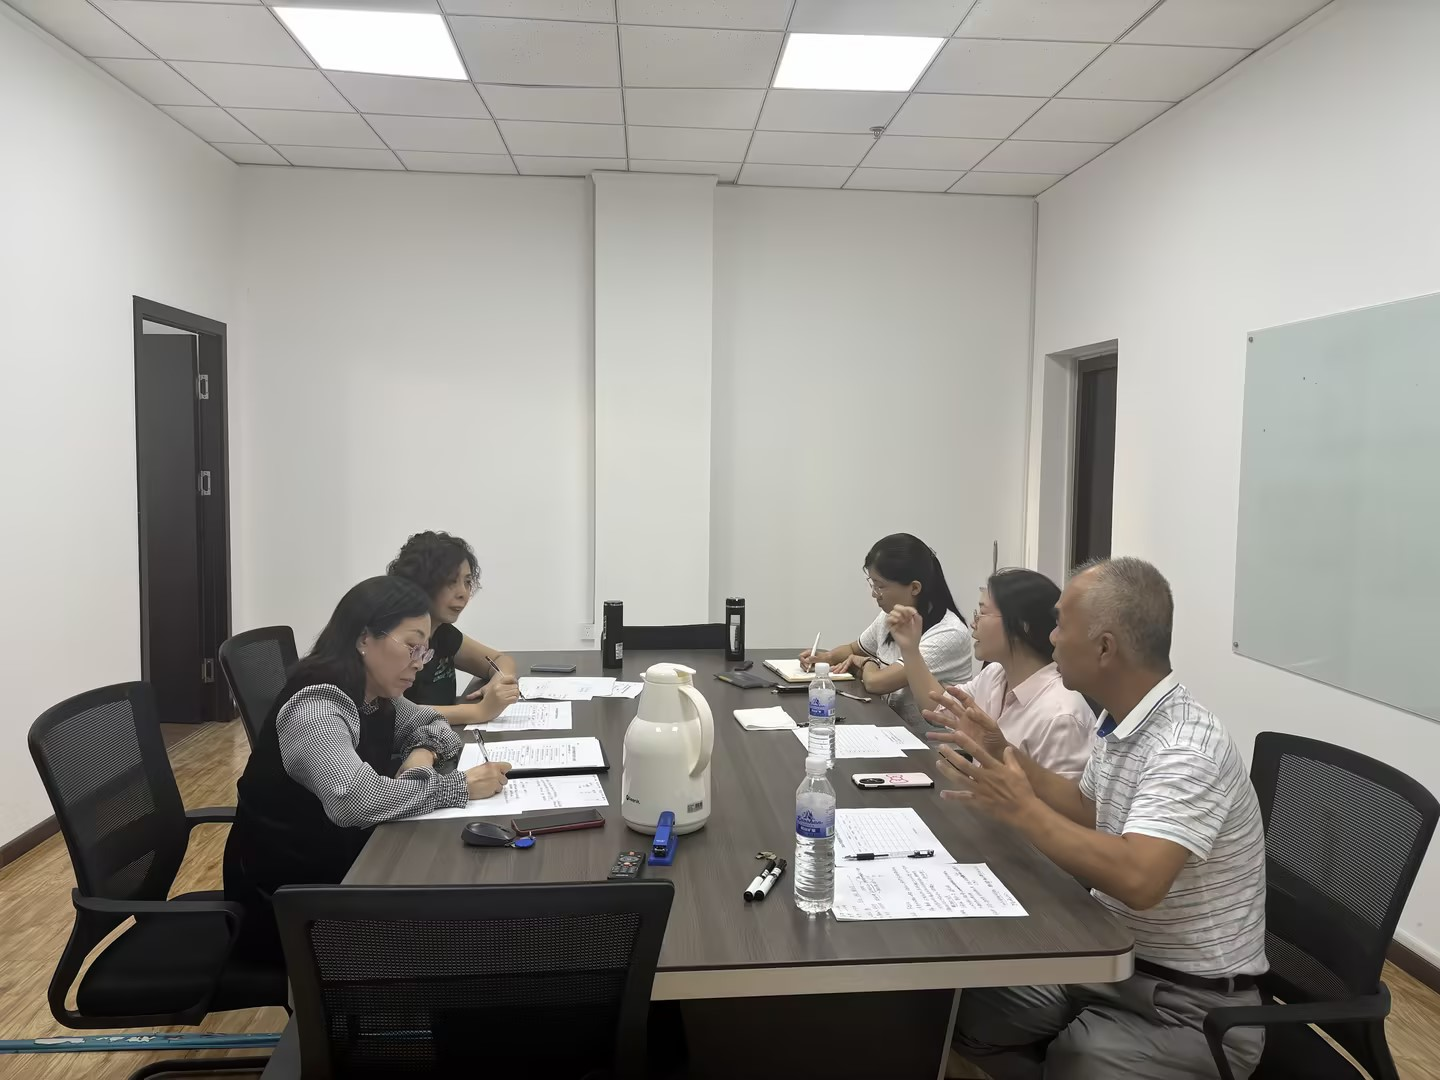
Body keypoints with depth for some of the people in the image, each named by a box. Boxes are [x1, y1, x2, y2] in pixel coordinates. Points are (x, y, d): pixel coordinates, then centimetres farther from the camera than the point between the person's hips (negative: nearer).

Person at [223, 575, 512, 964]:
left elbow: (431, 723, 17)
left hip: (343, 867, 8)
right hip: (285, 897, -8)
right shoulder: (316, 706, -25)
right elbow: (354, 799, -39)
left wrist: (423, 753, -7)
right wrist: (457, 786, -30)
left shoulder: (377, 699, 1)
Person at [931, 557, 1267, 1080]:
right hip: (1110, 962, 8)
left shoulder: (1186, 750, -27)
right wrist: (1006, 755, 5)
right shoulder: (1120, 720, 2)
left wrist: (1018, 806, -31)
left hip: (1185, 1006, -8)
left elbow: (1137, 880, -39)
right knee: (960, 1003, 4)